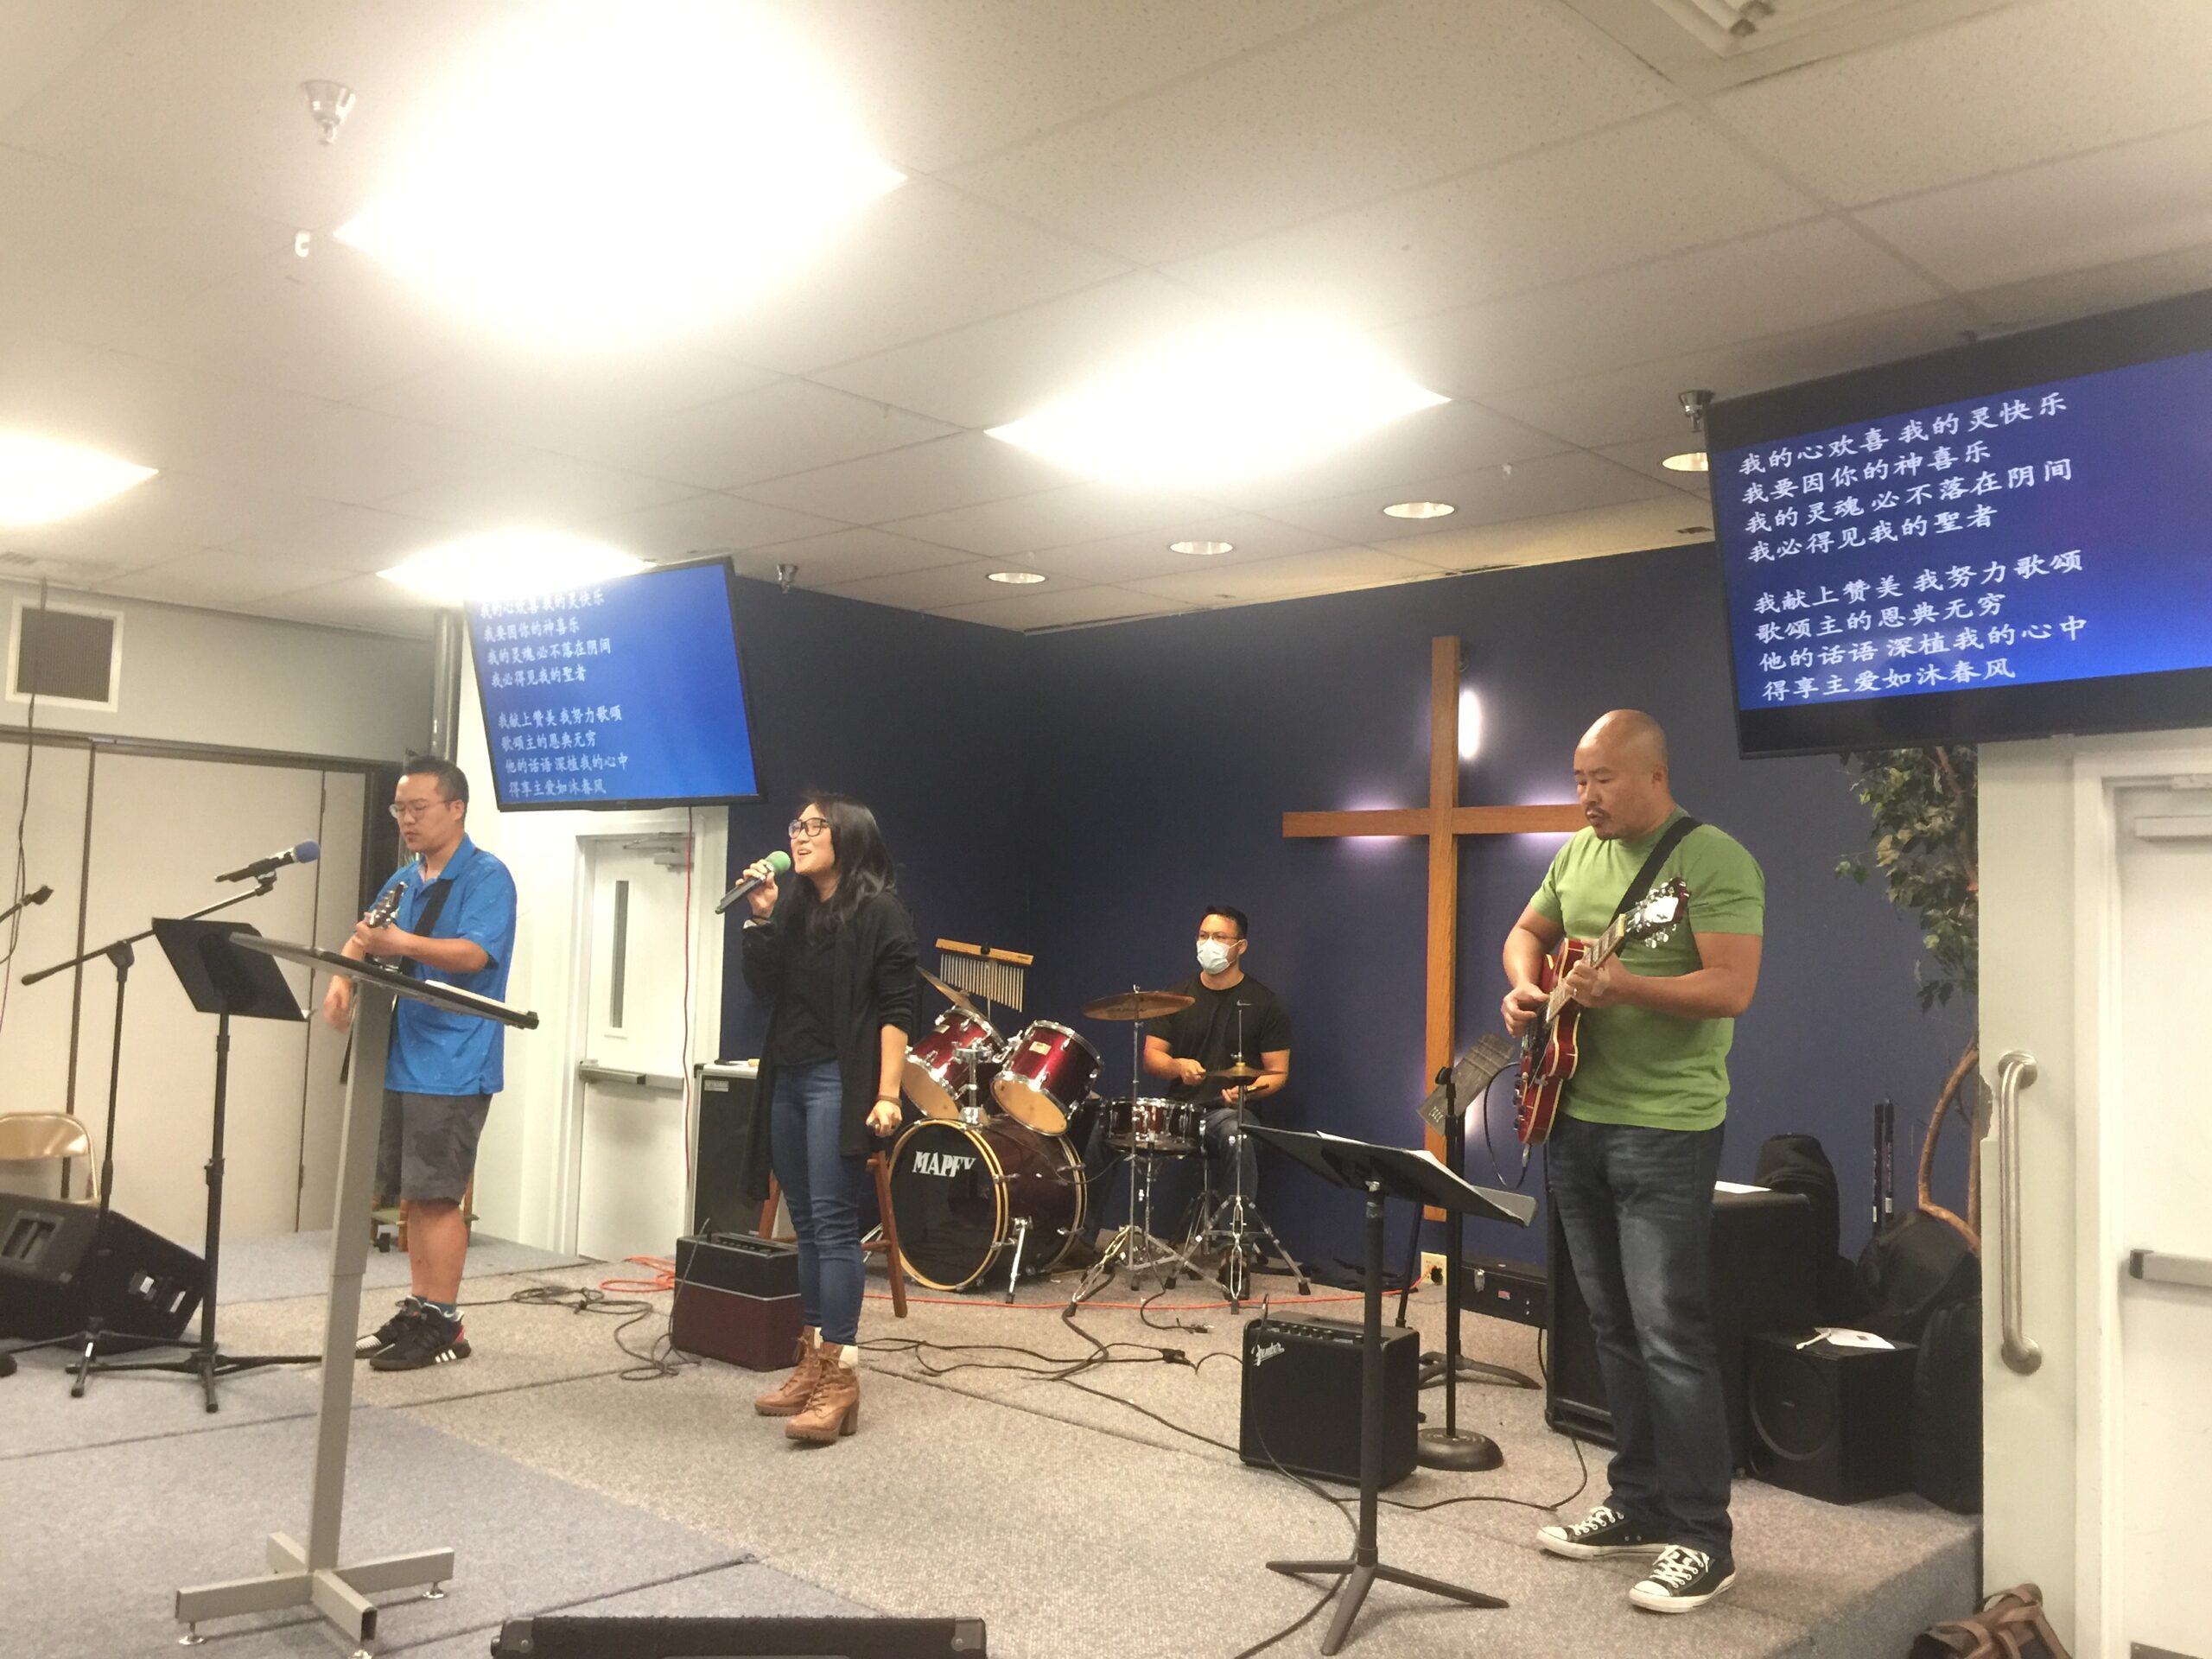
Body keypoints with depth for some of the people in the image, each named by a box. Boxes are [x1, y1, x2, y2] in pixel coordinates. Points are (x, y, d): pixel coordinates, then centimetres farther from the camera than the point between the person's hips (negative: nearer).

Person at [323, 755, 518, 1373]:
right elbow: (364, 937, 18)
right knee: (413, 1195, 13)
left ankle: (441, 1323, 2)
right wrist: (343, 977, -4)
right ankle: (417, 1310, 22)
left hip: (453, 1065, -8)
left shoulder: (487, 877, -10)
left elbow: (472, 955, -23)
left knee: (436, 1196, -6)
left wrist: (401, 943, -38)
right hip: (403, 1058, 8)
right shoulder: (405, 881, 15)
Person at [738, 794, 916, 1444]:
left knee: (833, 1225, -10)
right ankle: (813, 1364, 18)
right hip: (786, 1080, 8)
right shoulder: (794, 908, 13)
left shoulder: (879, 912, -7)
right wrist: (761, 919, -5)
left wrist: (887, 1094, -20)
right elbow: (763, 988, 7)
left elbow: (896, 1011, -12)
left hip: (840, 1083, -7)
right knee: (806, 1227, 10)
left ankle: (842, 1377, -8)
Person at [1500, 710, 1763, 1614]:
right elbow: (1526, 933, 22)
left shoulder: (1715, 860, -13)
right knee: (1613, 1325, 14)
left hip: (1664, 1130, -7)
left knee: (1668, 1330, -6)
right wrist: (1524, 988, 2)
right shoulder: (1578, 853, 11)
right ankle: (1640, 1502, 26)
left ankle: (1702, 1538, 5)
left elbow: (1732, 989, -20)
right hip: (1573, 1119, 8)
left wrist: (1625, 986, -31)